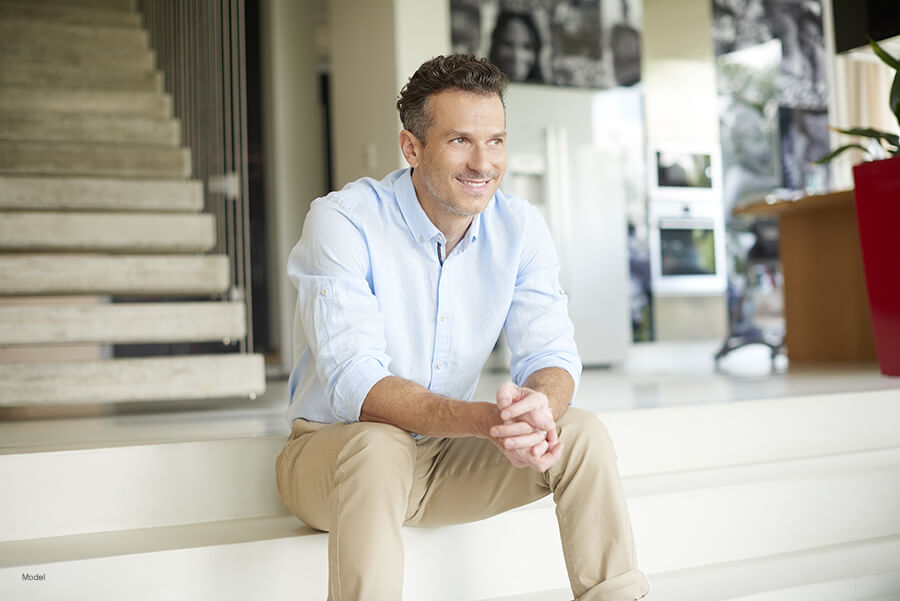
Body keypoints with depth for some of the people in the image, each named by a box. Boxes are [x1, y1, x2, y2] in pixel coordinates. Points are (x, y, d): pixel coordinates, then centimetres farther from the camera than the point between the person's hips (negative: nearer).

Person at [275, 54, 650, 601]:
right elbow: (355, 384, -29)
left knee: (582, 434, -15)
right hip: (333, 448, -4)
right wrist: (485, 421, -45)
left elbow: (551, 354, -8)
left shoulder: (520, 228, -4)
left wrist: (539, 406, -35)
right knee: (379, 446, -37)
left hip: (447, 453, 5)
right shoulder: (342, 222, -20)